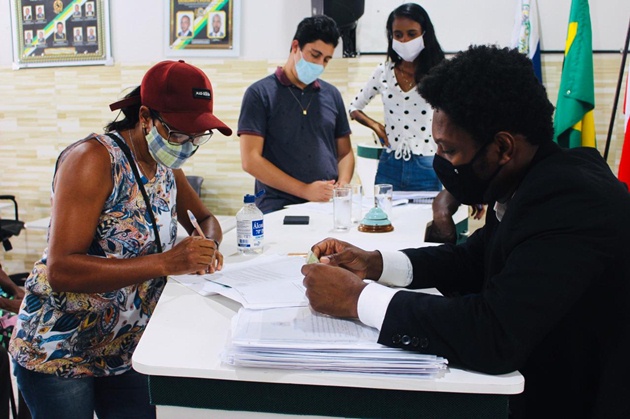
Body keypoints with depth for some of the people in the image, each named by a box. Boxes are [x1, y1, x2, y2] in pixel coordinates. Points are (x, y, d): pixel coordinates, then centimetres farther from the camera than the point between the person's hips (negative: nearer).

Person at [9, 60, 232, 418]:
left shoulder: (166, 166, 1)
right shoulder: (93, 159, -22)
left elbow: (207, 219, 14)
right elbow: (60, 271, -28)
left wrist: (208, 248, -10)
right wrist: (165, 262, -34)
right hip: (58, 354, -6)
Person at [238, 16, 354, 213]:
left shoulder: (332, 94, 15)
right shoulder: (260, 93, 1)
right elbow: (250, 160, -6)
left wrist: (342, 185, -1)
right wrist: (305, 190, -12)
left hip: (329, 206, 4)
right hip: (278, 207, -4)